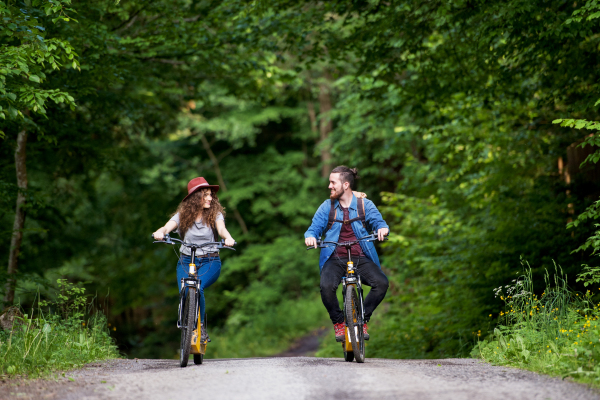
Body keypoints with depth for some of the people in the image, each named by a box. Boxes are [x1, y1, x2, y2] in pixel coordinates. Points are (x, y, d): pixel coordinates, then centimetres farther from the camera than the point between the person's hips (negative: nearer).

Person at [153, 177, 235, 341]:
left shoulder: (215, 214, 0)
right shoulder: (182, 214, 2)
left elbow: (221, 228, -19)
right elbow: (168, 226, -15)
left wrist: (228, 238, -43)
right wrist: (160, 232, -39)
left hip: (210, 262, -2)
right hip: (186, 261, 2)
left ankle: (201, 328, -15)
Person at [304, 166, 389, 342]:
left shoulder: (364, 204, 6)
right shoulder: (327, 206, 8)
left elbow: (377, 220, -2)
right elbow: (315, 226, 5)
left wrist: (382, 228, -27)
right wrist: (310, 236, -19)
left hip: (361, 258, 0)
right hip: (335, 259, 0)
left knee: (382, 283, -25)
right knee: (326, 286, -31)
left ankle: (363, 319, -2)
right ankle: (338, 322, -4)